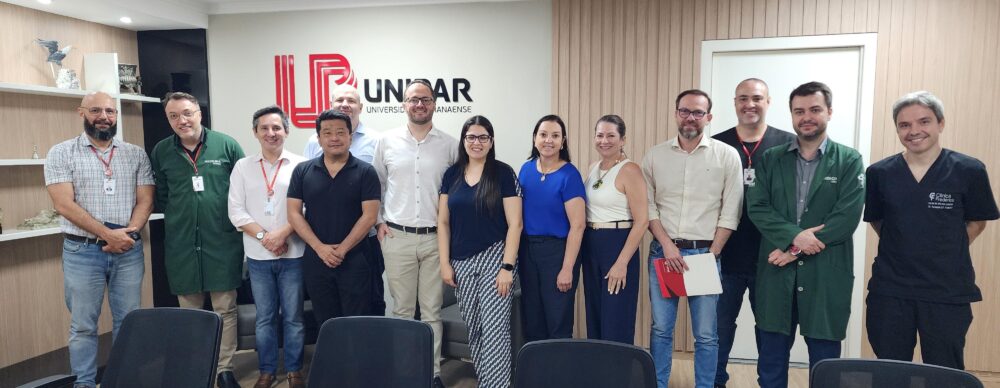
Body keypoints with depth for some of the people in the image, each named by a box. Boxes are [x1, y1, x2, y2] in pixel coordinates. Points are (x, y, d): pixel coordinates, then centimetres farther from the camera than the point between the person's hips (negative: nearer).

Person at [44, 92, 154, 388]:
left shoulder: (136, 154, 7)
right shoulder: (62, 153, -1)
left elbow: (145, 200, 4)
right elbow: (64, 204, -10)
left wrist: (129, 232, -13)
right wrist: (107, 234, -17)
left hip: (129, 251, 2)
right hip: (82, 251, -2)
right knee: (83, 325, 8)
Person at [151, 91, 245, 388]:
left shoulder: (226, 145, -3)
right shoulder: (161, 151, 4)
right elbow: (159, 196, 13)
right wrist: (178, 215, 5)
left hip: (223, 241, -2)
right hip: (181, 244, 2)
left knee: (225, 309, 5)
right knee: (189, 311, 13)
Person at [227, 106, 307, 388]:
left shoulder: (300, 165, -1)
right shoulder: (242, 166, 6)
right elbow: (236, 211, 1)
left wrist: (283, 233, -15)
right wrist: (264, 236, -10)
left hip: (293, 253, -2)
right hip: (257, 255, 2)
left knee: (293, 316, 7)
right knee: (264, 317, 12)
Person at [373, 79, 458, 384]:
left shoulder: (449, 145, 2)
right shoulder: (387, 141, 4)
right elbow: (375, 185, 13)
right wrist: (378, 221, 6)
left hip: (436, 238, 0)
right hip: (397, 236, 1)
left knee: (432, 310, 7)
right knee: (402, 309, 9)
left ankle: (433, 371, 17)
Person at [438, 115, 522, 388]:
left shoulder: (503, 173, -5)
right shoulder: (452, 174, 6)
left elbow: (514, 224, -8)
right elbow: (443, 222, 8)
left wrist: (507, 266, -13)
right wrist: (445, 263, 2)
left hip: (494, 258, -4)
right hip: (461, 262, 4)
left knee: (495, 328, -6)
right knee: (473, 329, 12)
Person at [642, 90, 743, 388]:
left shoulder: (727, 156, 0)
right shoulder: (655, 156, 5)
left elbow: (730, 212, -2)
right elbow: (648, 206, 3)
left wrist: (711, 254, -7)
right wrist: (667, 245, -7)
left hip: (705, 253, -1)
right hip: (662, 252, 2)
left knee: (706, 335, 5)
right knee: (660, 329, 9)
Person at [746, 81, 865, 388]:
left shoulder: (849, 161, 1)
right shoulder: (771, 159, 8)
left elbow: (847, 217, -9)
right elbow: (757, 207, -2)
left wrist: (795, 251, -13)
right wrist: (794, 235, -17)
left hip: (826, 276, -2)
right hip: (776, 274, 2)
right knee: (771, 362, 11)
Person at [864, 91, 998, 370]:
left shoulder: (969, 171, -4)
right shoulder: (879, 173, 0)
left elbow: (977, 222, 7)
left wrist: (946, 252, 1)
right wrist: (901, 247, 6)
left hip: (948, 293, -1)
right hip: (889, 291, 1)